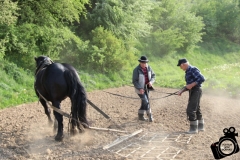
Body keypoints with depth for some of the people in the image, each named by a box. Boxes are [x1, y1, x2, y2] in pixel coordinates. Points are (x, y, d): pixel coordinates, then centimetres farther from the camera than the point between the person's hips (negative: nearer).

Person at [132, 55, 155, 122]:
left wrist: (151, 82, -17)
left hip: (146, 87, 6)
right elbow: (134, 81, -18)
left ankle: (140, 116, 25)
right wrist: (140, 88, -28)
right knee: (146, 102, -9)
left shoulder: (148, 67, -5)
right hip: (139, 88, -6)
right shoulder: (136, 70, -20)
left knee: (144, 102, 12)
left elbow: (153, 76, 4)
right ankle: (150, 116, 4)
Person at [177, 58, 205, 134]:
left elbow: (202, 79, -24)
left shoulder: (193, 69, -14)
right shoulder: (187, 71, 16)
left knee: (190, 110, -10)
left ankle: (193, 128, -4)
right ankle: (200, 127, 28)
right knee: (196, 110, 17)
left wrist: (192, 85, -24)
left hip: (196, 91, -10)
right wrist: (181, 91, 10)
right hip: (192, 92, 10)